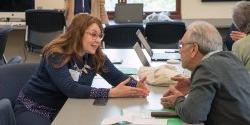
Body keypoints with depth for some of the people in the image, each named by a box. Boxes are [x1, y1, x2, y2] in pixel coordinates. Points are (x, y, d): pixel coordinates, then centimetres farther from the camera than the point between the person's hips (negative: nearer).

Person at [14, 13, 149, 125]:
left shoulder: (95, 56, -5)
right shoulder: (56, 54, -22)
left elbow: (117, 76, -7)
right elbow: (70, 88, -33)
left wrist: (136, 85, -30)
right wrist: (110, 93, -40)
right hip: (34, 109, -5)